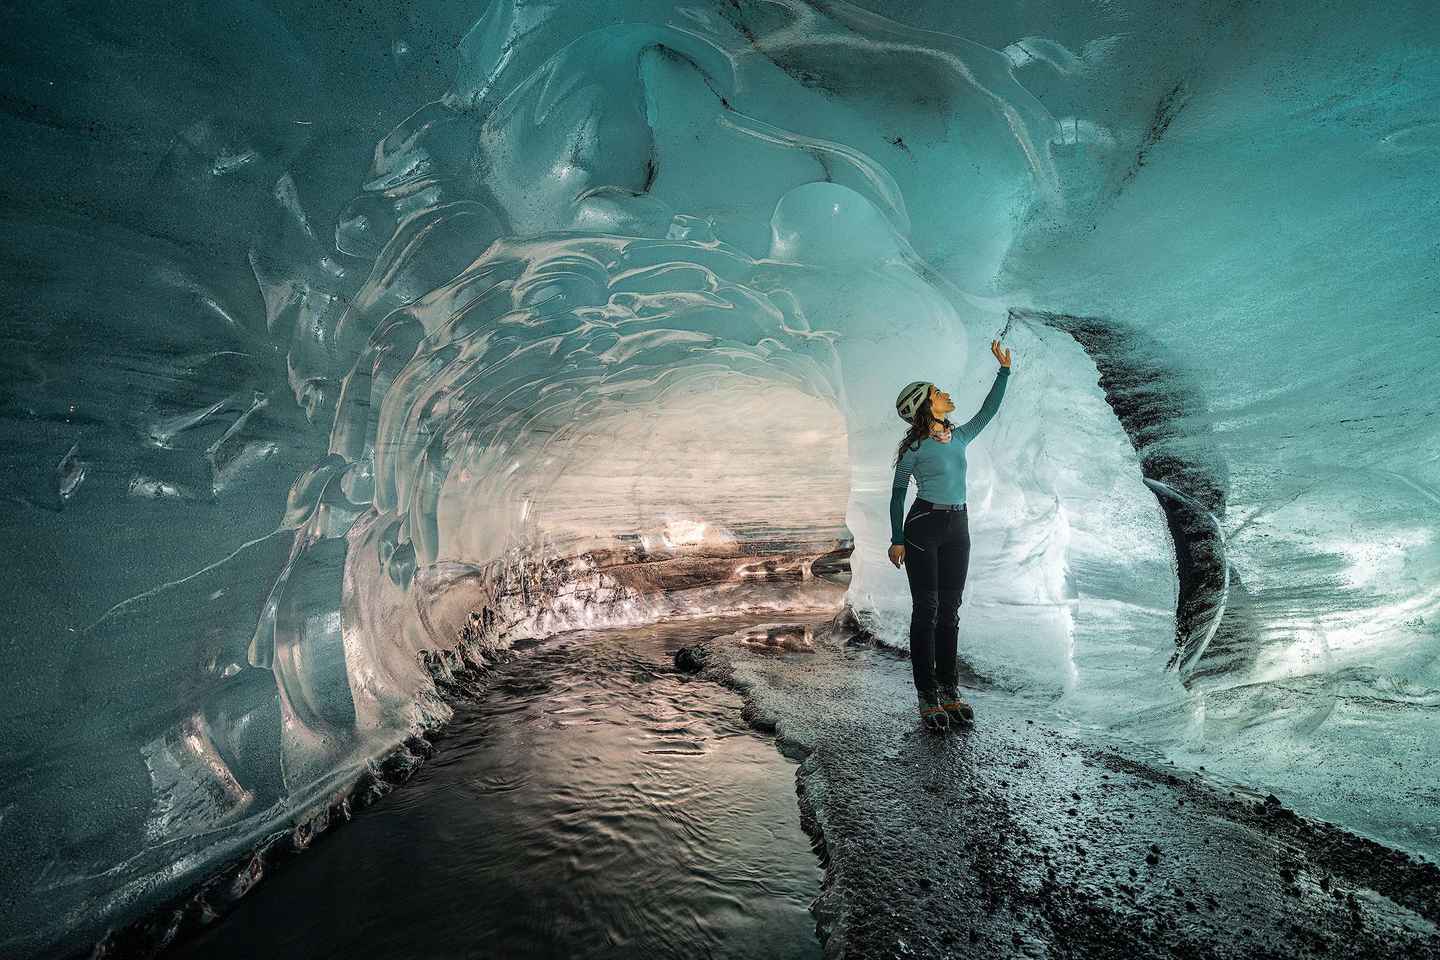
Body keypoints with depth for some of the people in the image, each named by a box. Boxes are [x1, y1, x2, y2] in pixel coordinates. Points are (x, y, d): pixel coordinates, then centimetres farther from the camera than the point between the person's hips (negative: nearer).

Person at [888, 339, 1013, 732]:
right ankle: (928, 697, 5)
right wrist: (897, 540, -8)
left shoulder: (958, 437, 11)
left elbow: (988, 410, 21)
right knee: (926, 610, -2)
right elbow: (898, 494, -4)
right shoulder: (914, 446, -7)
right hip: (923, 526, -6)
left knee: (950, 611, 9)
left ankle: (949, 691, 18)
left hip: (957, 528, 6)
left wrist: (1004, 369, 17)